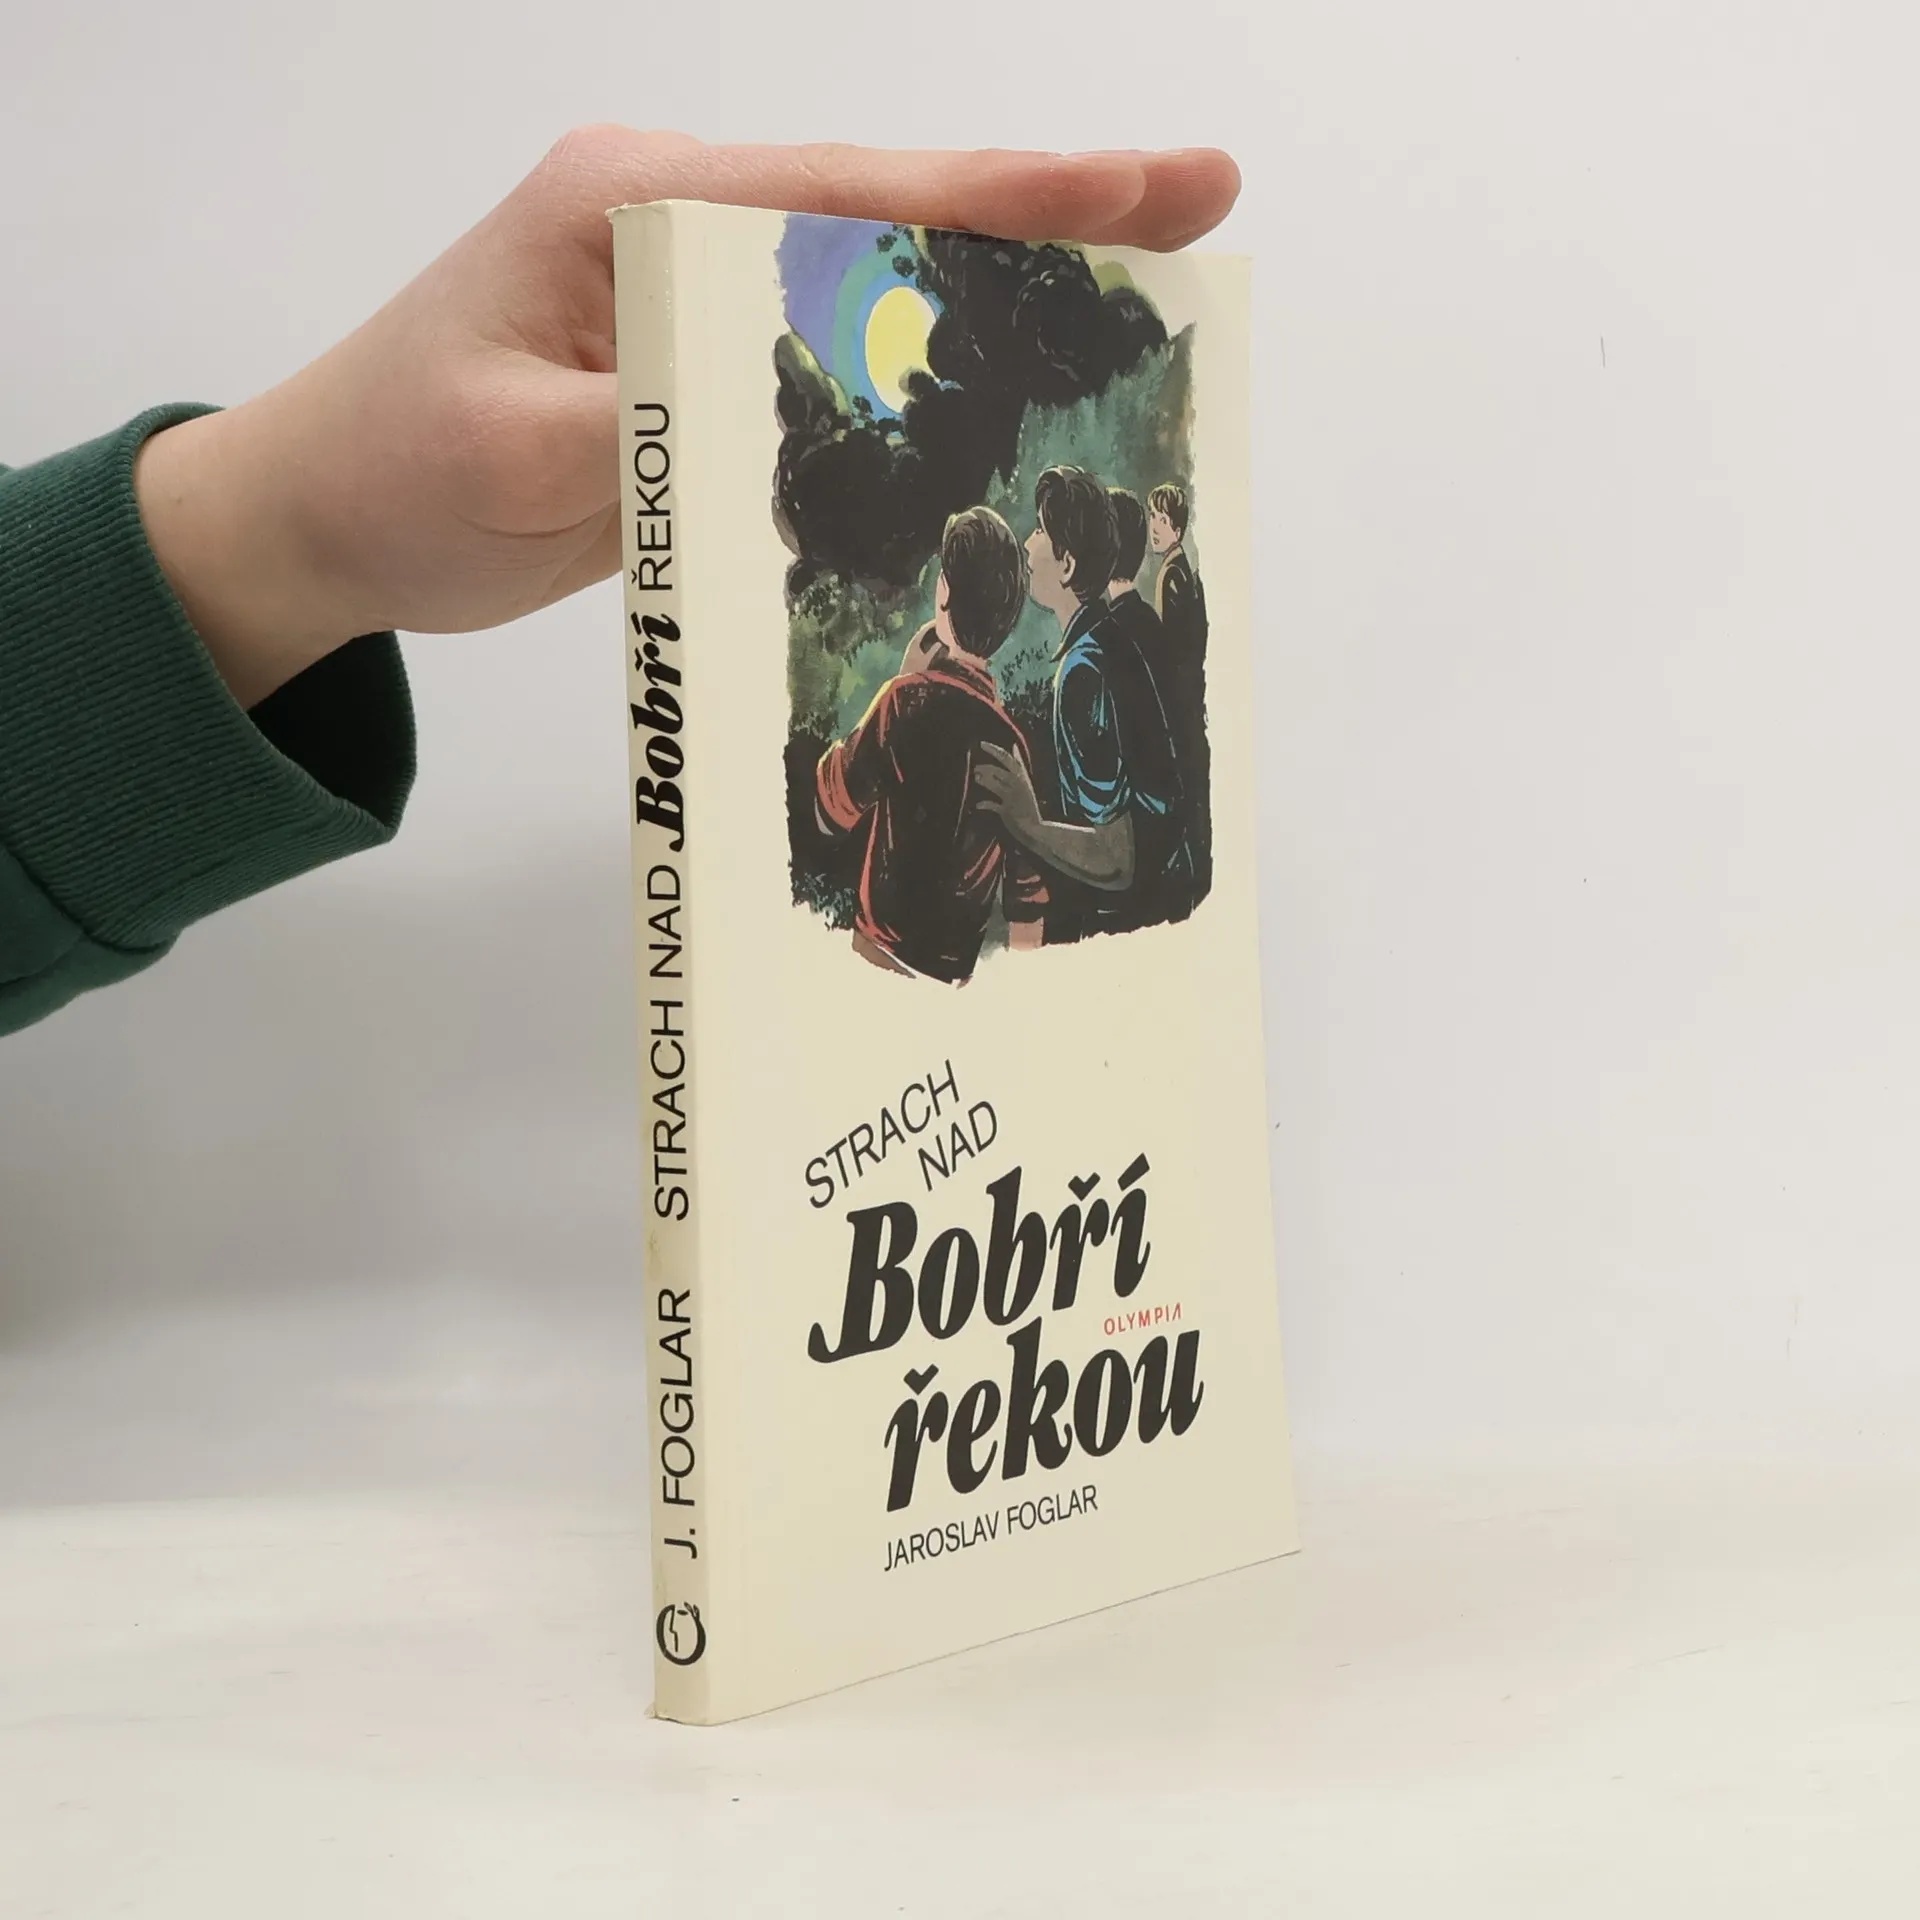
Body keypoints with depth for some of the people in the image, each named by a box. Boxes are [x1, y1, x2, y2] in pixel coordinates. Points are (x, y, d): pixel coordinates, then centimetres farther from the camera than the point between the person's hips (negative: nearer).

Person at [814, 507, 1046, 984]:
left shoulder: (908, 701, -15)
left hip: (883, 961, -5)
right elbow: (1026, 910, 6)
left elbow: (833, 804, 0)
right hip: (954, 981, 5)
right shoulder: (1012, 745, 1)